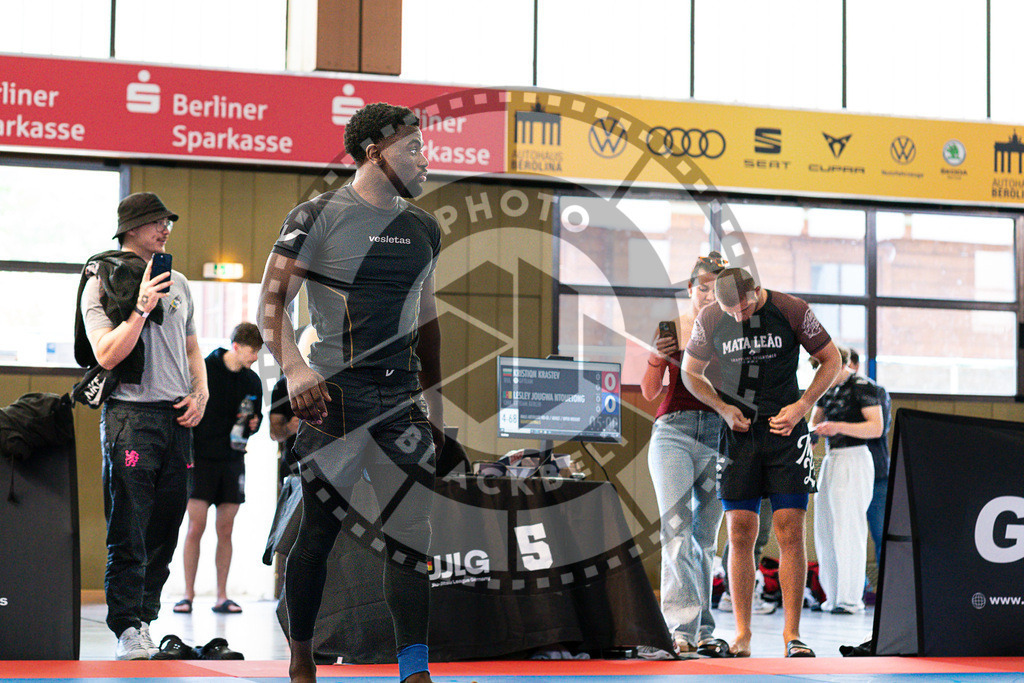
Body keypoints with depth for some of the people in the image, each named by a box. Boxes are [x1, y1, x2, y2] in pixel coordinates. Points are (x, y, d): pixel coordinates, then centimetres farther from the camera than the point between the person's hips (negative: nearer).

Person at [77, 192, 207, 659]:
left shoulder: (178, 283, 17)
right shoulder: (101, 284, -1)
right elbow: (107, 355, -11)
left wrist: (200, 393, 7)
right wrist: (141, 309, -19)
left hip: (177, 418, 6)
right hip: (130, 415, -6)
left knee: (165, 528, 6)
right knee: (128, 533, -9)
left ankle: (145, 619, 13)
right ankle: (128, 629, -8)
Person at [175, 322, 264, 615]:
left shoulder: (252, 381, 8)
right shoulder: (202, 370, -6)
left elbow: (257, 416, 20)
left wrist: (253, 423, -4)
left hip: (232, 460, 4)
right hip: (201, 459, -4)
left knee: (225, 531, 4)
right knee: (196, 528, -7)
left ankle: (221, 597, 9)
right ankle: (188, 594, 2)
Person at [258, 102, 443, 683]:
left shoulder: (424, 229, 16)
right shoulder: (319, 217, -2)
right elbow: (272, 303, -6)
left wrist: (435, 405, 21)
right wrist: (295, 368, -22)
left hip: (402, 398, 5)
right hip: (334, 395, -5)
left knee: (413, 535, -4)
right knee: (317, 533, 1)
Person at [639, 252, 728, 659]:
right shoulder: (670, 328, 9)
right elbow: (650, 392, 7)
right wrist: (657, 357, -12)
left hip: (718, 434, 1)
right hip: (673, 431, -1)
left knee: (706, 536, 3)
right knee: (677, 531, -13)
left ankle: (701, 632, 6)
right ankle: (681, 629, -19)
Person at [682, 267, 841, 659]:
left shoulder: (792, 311, -6)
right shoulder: (710, 320, -2)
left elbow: (831, 360, 5)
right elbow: (691, 374, 12)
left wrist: (801, 406, -7)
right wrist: (724, 409, -4)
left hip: (786, 432, -1)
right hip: (738, 434, 1)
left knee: (790, 532, -6)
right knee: (740, 534, -2)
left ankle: (792, 634, -2)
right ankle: (742, 635, 3)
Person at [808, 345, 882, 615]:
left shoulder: (862, 388, -8)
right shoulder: (827, 389, 14)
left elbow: (876, 428, -14)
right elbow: (815, 421, 22)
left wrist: (839, 427, -23)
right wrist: (812, 433, -1)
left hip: (854, 460, -8)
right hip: (830, 460, 8)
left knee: (849, 530, -8)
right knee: (824, 530, 5)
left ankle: (850, 599, -5)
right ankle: (833, 596, 10)